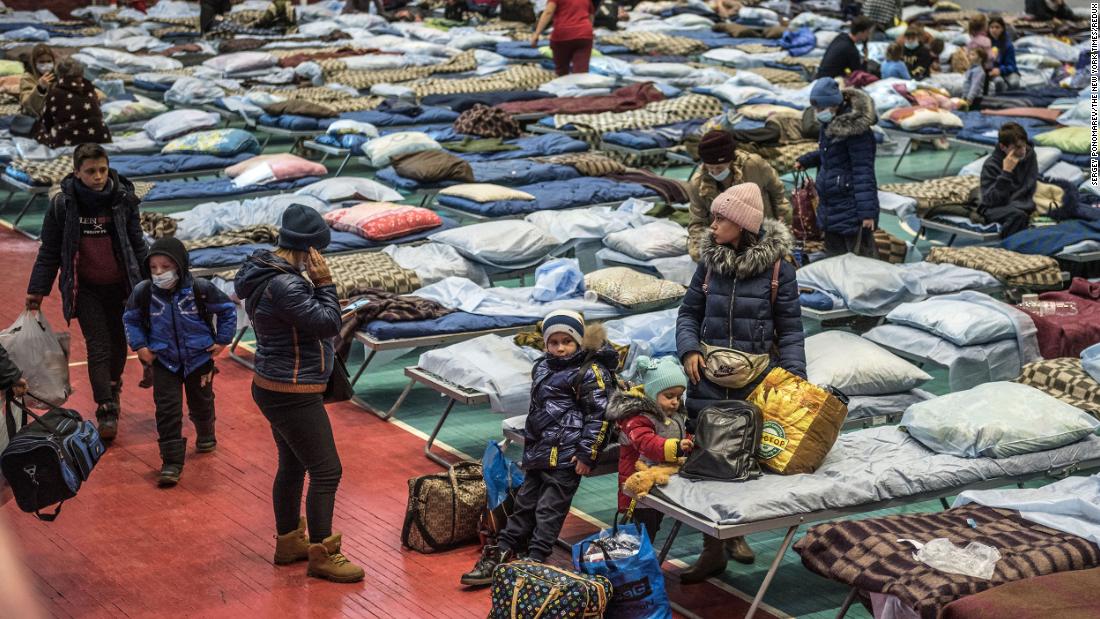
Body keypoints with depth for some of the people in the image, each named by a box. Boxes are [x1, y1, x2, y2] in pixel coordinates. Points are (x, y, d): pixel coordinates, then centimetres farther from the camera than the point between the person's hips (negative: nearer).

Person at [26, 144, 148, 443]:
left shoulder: (123, 200, -5)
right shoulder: (63, 204, -8)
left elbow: (137, 244, 4)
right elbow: (49, 251, 0)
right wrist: (36, 290, 0)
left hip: (120, 286, 2)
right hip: (85, 289, -2)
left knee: (118, 343, 15)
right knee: (98, 347, -9)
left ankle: (113, 388, 42)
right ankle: (106, 411, -7)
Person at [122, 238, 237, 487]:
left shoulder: (200, 289, -18)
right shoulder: (143, 292, -13)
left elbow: (227, 309, -3)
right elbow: (131, 319, 6)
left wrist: (222, 340, -3)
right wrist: (139, 346, -4)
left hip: (199, 357, 0)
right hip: (164, 360, 0)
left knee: (201, 402, 19)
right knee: (167, 409, -6)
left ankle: (206, 435, 49)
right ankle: (171, 461, -1)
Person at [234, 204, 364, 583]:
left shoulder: (267, 272, 6)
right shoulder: (283, 286, -27)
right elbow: (329, 324, -22)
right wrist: (324, 282, -17)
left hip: (277, 389, 11)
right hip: (293, 396, -11)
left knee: (292, 466, 22)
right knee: (326, 471, -3)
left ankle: (288, 542, 35)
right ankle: (322, 556, 6)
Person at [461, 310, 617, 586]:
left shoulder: (591, 372, -9)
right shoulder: (543, 367, 16)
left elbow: (599, 416, -13)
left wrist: (587, 453, -17)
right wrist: (531, 445, 26)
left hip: (566, 454, -8)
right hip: (539, 450, 8)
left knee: (549, 509, -6)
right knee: (525, 502, 12)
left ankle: (534, 562, -4)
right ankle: (500, 555, 15)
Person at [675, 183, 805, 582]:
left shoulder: (776, 265, -6)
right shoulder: (710, 261, 2)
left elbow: (790, 327, -2)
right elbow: (689, 312, 11)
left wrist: (794, 375, -10)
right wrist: (689, 349, -6)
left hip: (757, 381, -2)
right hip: (709, 377, 2)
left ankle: (736, 532, 30)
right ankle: (713, 550, 10)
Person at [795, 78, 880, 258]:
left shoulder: (854, 128, -18)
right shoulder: (829, 124, 9)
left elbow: (863, 171, -20)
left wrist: (867, 211, -22)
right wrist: (806, 160, 15)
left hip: (851, 209, -10)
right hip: (831, 209, 10)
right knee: (834, 255, 17)